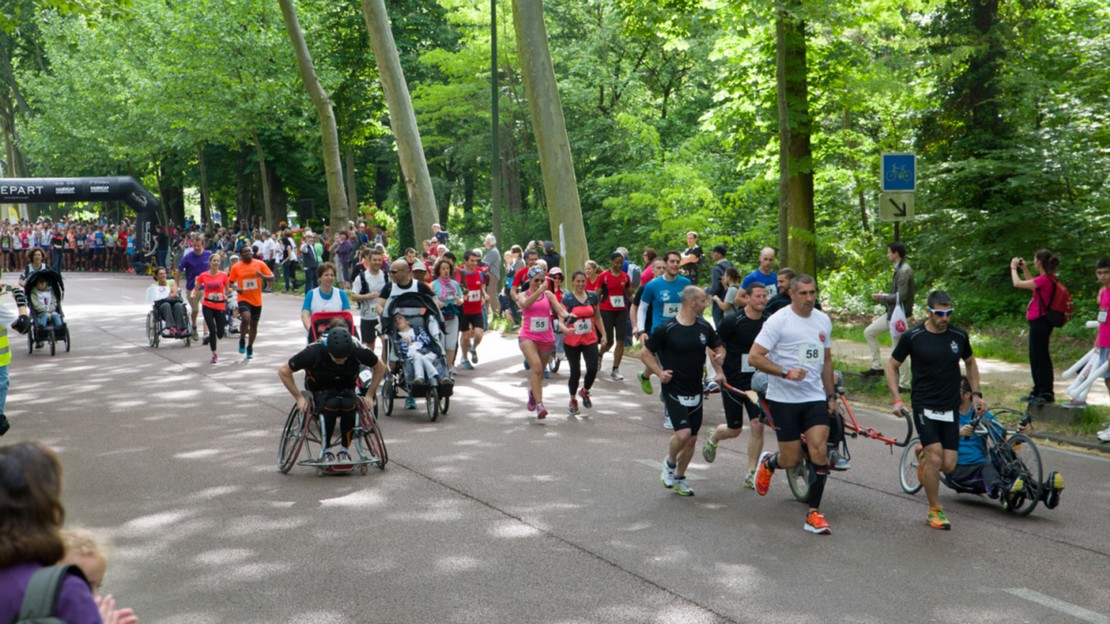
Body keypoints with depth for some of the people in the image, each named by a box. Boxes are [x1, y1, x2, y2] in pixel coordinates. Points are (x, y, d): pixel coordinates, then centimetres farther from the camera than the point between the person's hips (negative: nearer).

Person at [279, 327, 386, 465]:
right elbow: (283, 372, -15)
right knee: (331, 405, -36)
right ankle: (326, 450, -17)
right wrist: (299, 397, -13)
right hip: (320, 392, -1)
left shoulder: (357, 351, -23)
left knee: (349, 405, -34)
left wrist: (369, 396, -4)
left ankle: (344, 450, -15)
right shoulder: (314, 352, -27)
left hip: (346, 390, 1)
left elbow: (380, 368, -3)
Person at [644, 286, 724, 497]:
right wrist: (659, 372, -17)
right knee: (683, 433, -20)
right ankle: (670, 463, 11)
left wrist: (719, 361, -3)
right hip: (673, 390, -5)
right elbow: (646, 353, -3)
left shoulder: (704, 327, 2)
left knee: (692, 439, 9)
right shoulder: (667, 329, -13)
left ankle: (679, 479, 28)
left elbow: (717, 348, 18)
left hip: (695, 391, 6)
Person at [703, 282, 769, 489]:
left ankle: (751, 474, 4)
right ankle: (712, 437, 41)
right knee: (734, 430, 5)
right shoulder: (731, 321, -13)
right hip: (733, 382, -3)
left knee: (758, 426, -8)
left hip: (756, 381, 3)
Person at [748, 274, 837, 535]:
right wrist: (786, 372, -25)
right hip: (783, 398, -4)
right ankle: (768, 463, 36)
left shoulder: (823, 320, 9)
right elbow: (754, 357, -15)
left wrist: (831, 395, 17)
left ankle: (813, 514, 1)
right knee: (791, 460, -1)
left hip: (815, 398, 4)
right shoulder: (778, 321, -10)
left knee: (819, 452, -9)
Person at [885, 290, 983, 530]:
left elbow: (970, 362, 20)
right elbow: (892, 365, 4)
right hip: (924, 406, -3)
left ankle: (923, 455, 33)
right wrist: (896, 398, -6)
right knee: (935, 457, -16)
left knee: (948, 465, -3)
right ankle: (934, 511, 3)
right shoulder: (912, 337, -8)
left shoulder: (959, 335, 1)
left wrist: (976, 394, 13)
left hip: (950, 408, 3)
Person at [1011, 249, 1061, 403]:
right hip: (1039, 321, 10)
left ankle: (1047, 393, 1)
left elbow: (1017, 283, -19)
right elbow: (1033, 285, 27)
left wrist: (1013, 268, -2)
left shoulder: (1044, 280, -21)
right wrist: (1024, 269, 22)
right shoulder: (1049, 278, 8)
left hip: (1040, 322, -10)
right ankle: (1038, 391, 27)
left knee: (1041, 357, -4)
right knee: (1036, 357, 18)